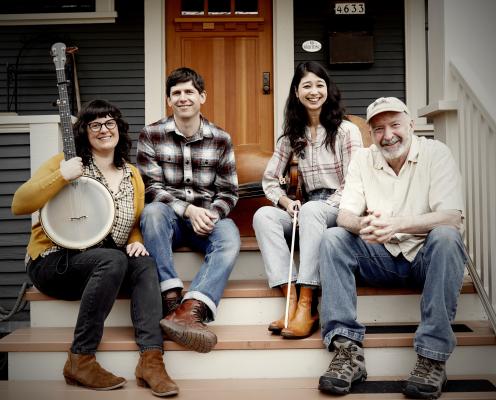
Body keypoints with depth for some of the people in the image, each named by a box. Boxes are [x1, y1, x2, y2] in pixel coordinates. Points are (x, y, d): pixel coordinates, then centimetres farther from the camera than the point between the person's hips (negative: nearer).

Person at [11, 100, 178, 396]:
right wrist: (62, 177, -19)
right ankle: (80, 360, -26)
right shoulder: (66, 162, -1)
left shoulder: (132, 175, 13)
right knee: (113, 260, -34)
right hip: (56, 262, -4)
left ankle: (151, 359, -32)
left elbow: (138, 223, 18)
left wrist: (137, 242, -5)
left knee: (145, 264, -26)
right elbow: (19, 205, -8)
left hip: (105, 266, 4)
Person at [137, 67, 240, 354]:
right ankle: (172, 300, -39)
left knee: (230, 236, -32)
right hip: (169, 217, -1)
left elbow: (228, 191, 5)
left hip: (208, 218, 1)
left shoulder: (221, 139, 5)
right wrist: (188, 210, -20)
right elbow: (152, 188, -5)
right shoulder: (151, 136, 1)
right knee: (153, 211, -36)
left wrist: (211, 214, -17)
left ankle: (191, 310, -48)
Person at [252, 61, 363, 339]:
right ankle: (292, 300, -33)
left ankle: (307, 306, -38)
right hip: (308, 212, 5)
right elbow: (269, 180, 11)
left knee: (311, 210, -37)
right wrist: (288, 203, -8)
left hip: (342, 211, -4)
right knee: (263, 215, -23)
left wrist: (327, 207, -19)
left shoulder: (347, 131, 0)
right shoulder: (293, 136, 14)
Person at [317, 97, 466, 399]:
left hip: (427, 256, -3)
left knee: (445, 237, -33)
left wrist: (397, 223, -38)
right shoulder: (363, 160, 3)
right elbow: (345, 215, -6)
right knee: (332, 239, -18)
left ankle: (433, 356, -32)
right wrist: (363, 224, -32)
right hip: (382, 258, 3)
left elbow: (452, 217, -21)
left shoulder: (436, 153, -8)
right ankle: (348, 349, -27)